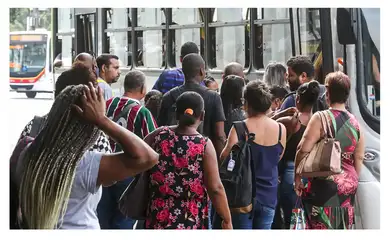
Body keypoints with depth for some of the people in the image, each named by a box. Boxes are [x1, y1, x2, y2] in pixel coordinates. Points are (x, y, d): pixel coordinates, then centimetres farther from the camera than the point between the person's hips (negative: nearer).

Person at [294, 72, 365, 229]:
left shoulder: (321, 118, -11)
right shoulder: (355, 123, 5)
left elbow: (303, 150, -15)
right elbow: (359, 158, 13)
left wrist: (297, 178, -4)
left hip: (324, 184, -6)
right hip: (348, 186, 6)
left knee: (321, 227, 0)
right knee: (343, 229, 13)